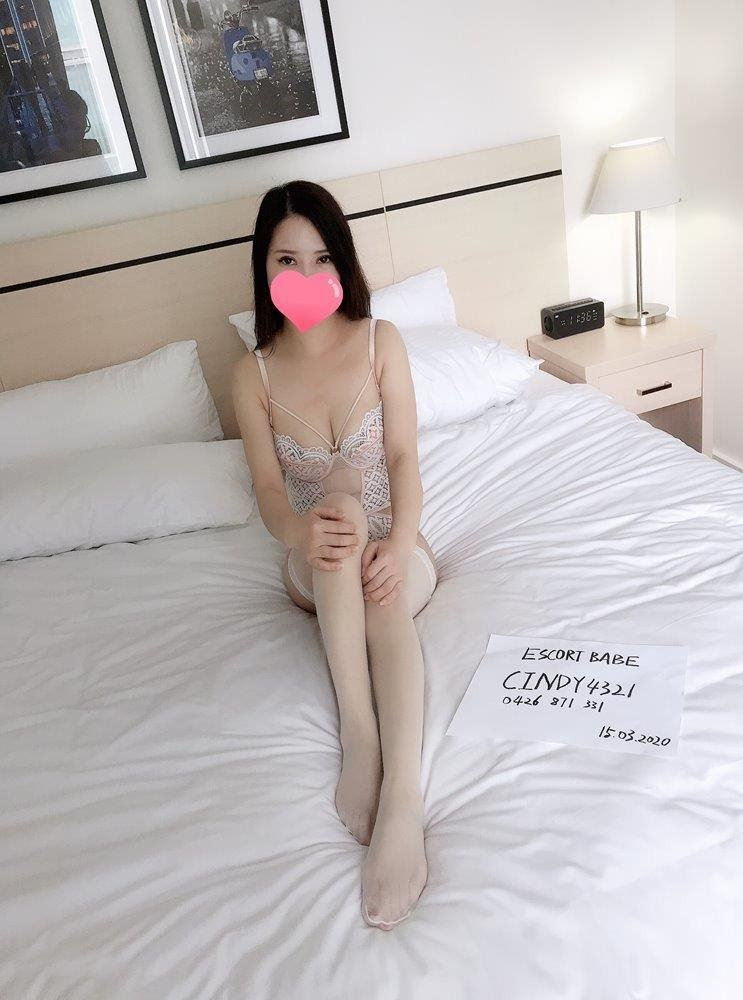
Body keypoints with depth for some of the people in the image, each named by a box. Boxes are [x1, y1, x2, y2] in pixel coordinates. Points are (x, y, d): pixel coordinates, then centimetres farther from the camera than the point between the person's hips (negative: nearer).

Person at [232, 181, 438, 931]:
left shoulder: (380, 341, -3)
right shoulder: (253, 374, -2)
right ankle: (358, 733, -41)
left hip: (393, 553, 0)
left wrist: (401, 542, -28)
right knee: (340, 494, -35)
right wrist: (299, 530, -35)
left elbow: (404, 456, -9)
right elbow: (268, 489, -10)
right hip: (316, 568, 0)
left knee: (388, 593, -37)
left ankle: (402, 796, -48)